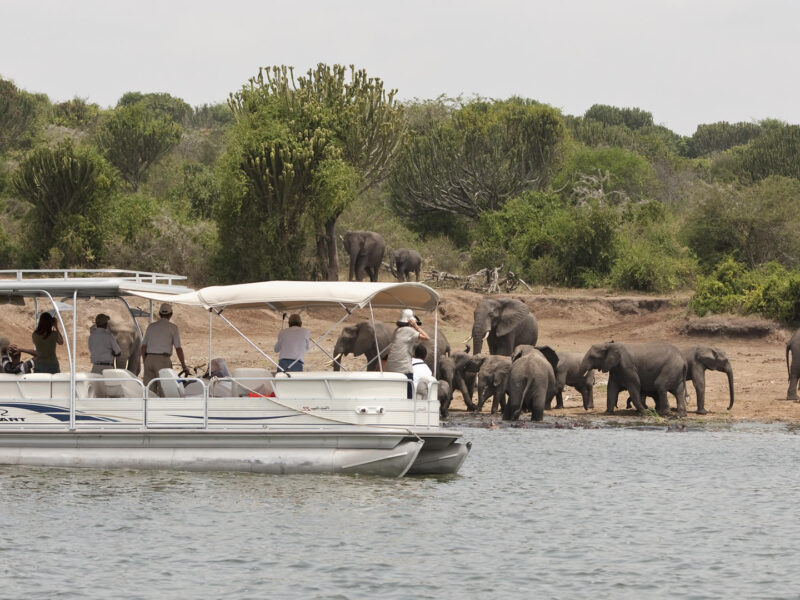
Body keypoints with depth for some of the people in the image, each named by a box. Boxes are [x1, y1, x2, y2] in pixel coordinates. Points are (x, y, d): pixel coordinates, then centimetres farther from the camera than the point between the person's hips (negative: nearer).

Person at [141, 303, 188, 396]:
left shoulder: (151, 326, 13)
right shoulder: (173, 327, 1)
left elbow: (143, 346, 13)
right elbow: (178, 348, -2)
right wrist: (183, 365, 5)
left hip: (149, 358, 4)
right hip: (163, 359, -4)